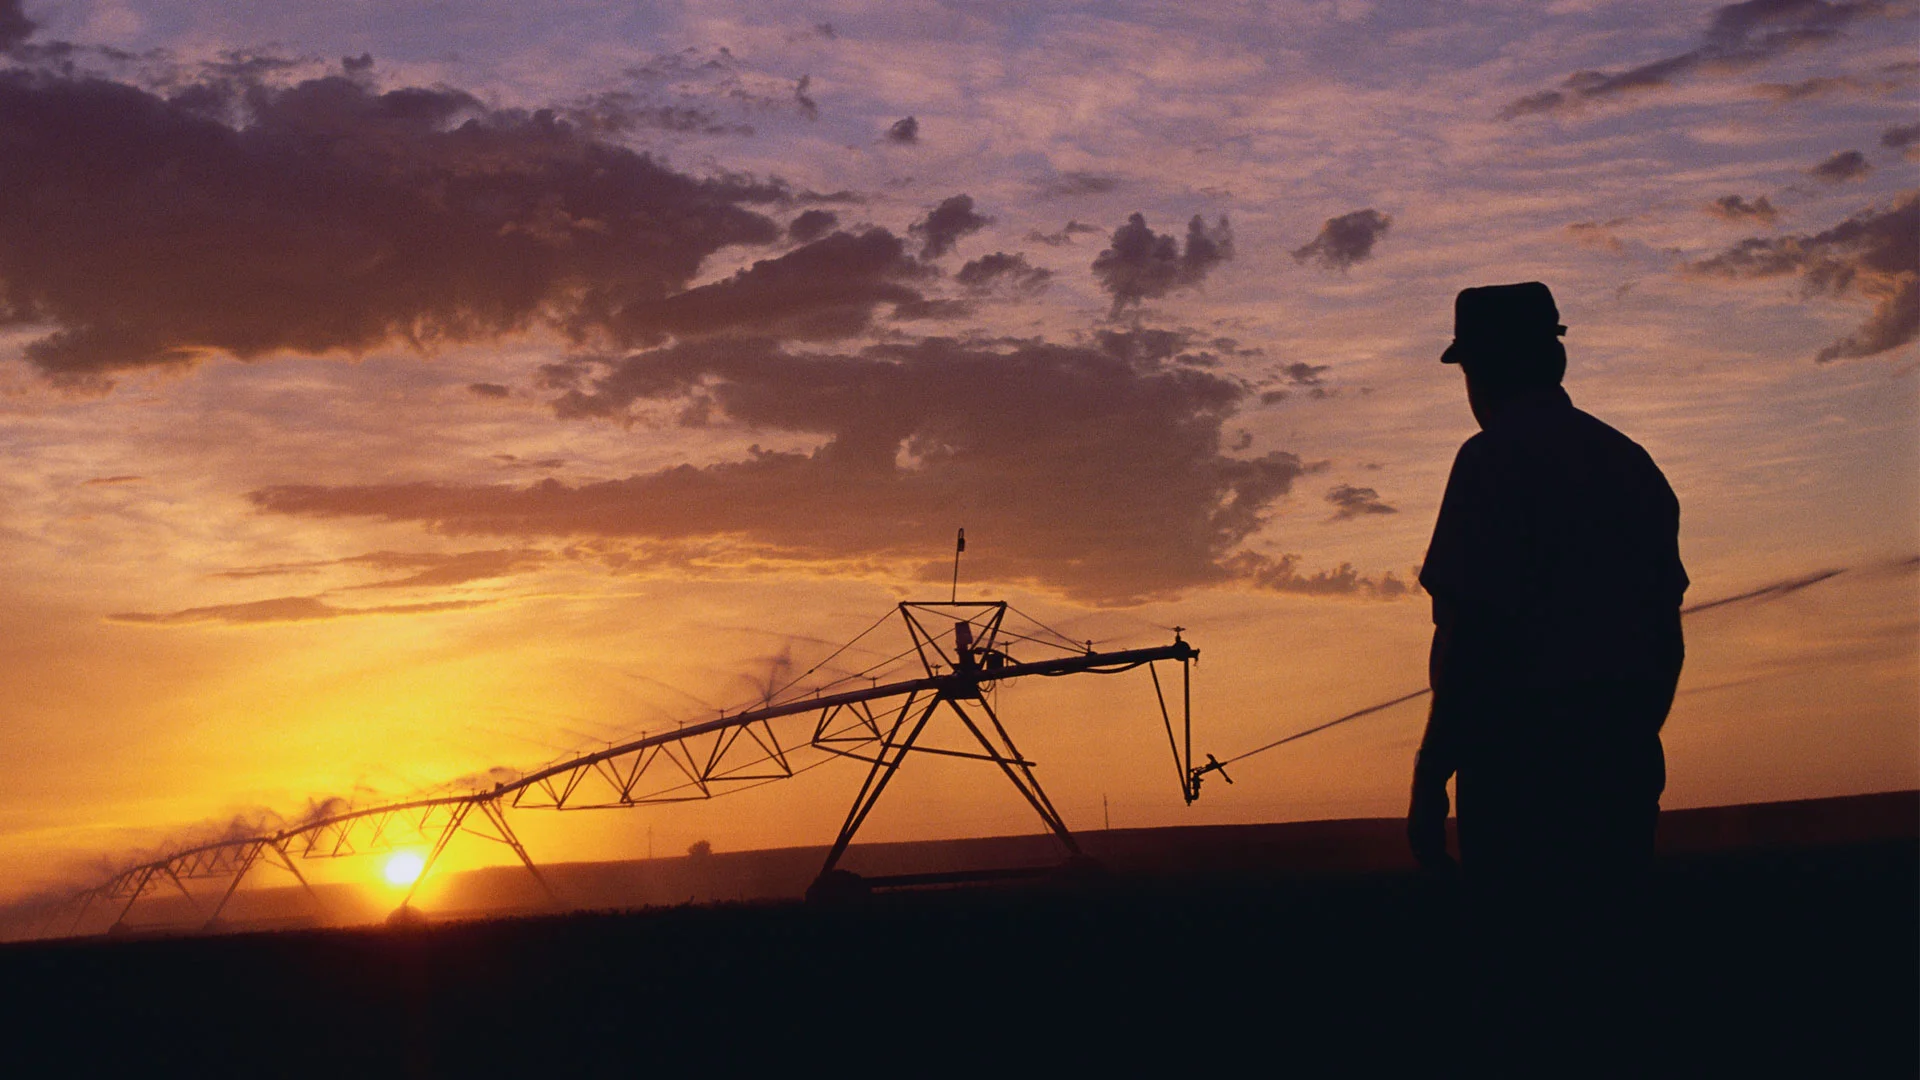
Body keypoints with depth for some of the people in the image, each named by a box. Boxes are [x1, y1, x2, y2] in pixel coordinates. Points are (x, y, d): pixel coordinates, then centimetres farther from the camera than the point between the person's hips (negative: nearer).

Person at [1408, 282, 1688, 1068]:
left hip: (1522, 763, -7)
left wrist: (1431, 776, -13)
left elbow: (1472, 628, -16)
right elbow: (1667, 635, 19)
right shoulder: (1632, 463, 16)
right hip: (1623, 764, 8)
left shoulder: (1497, 459, -8)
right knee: (1603, 966, 13)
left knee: (1529, 982, -4)